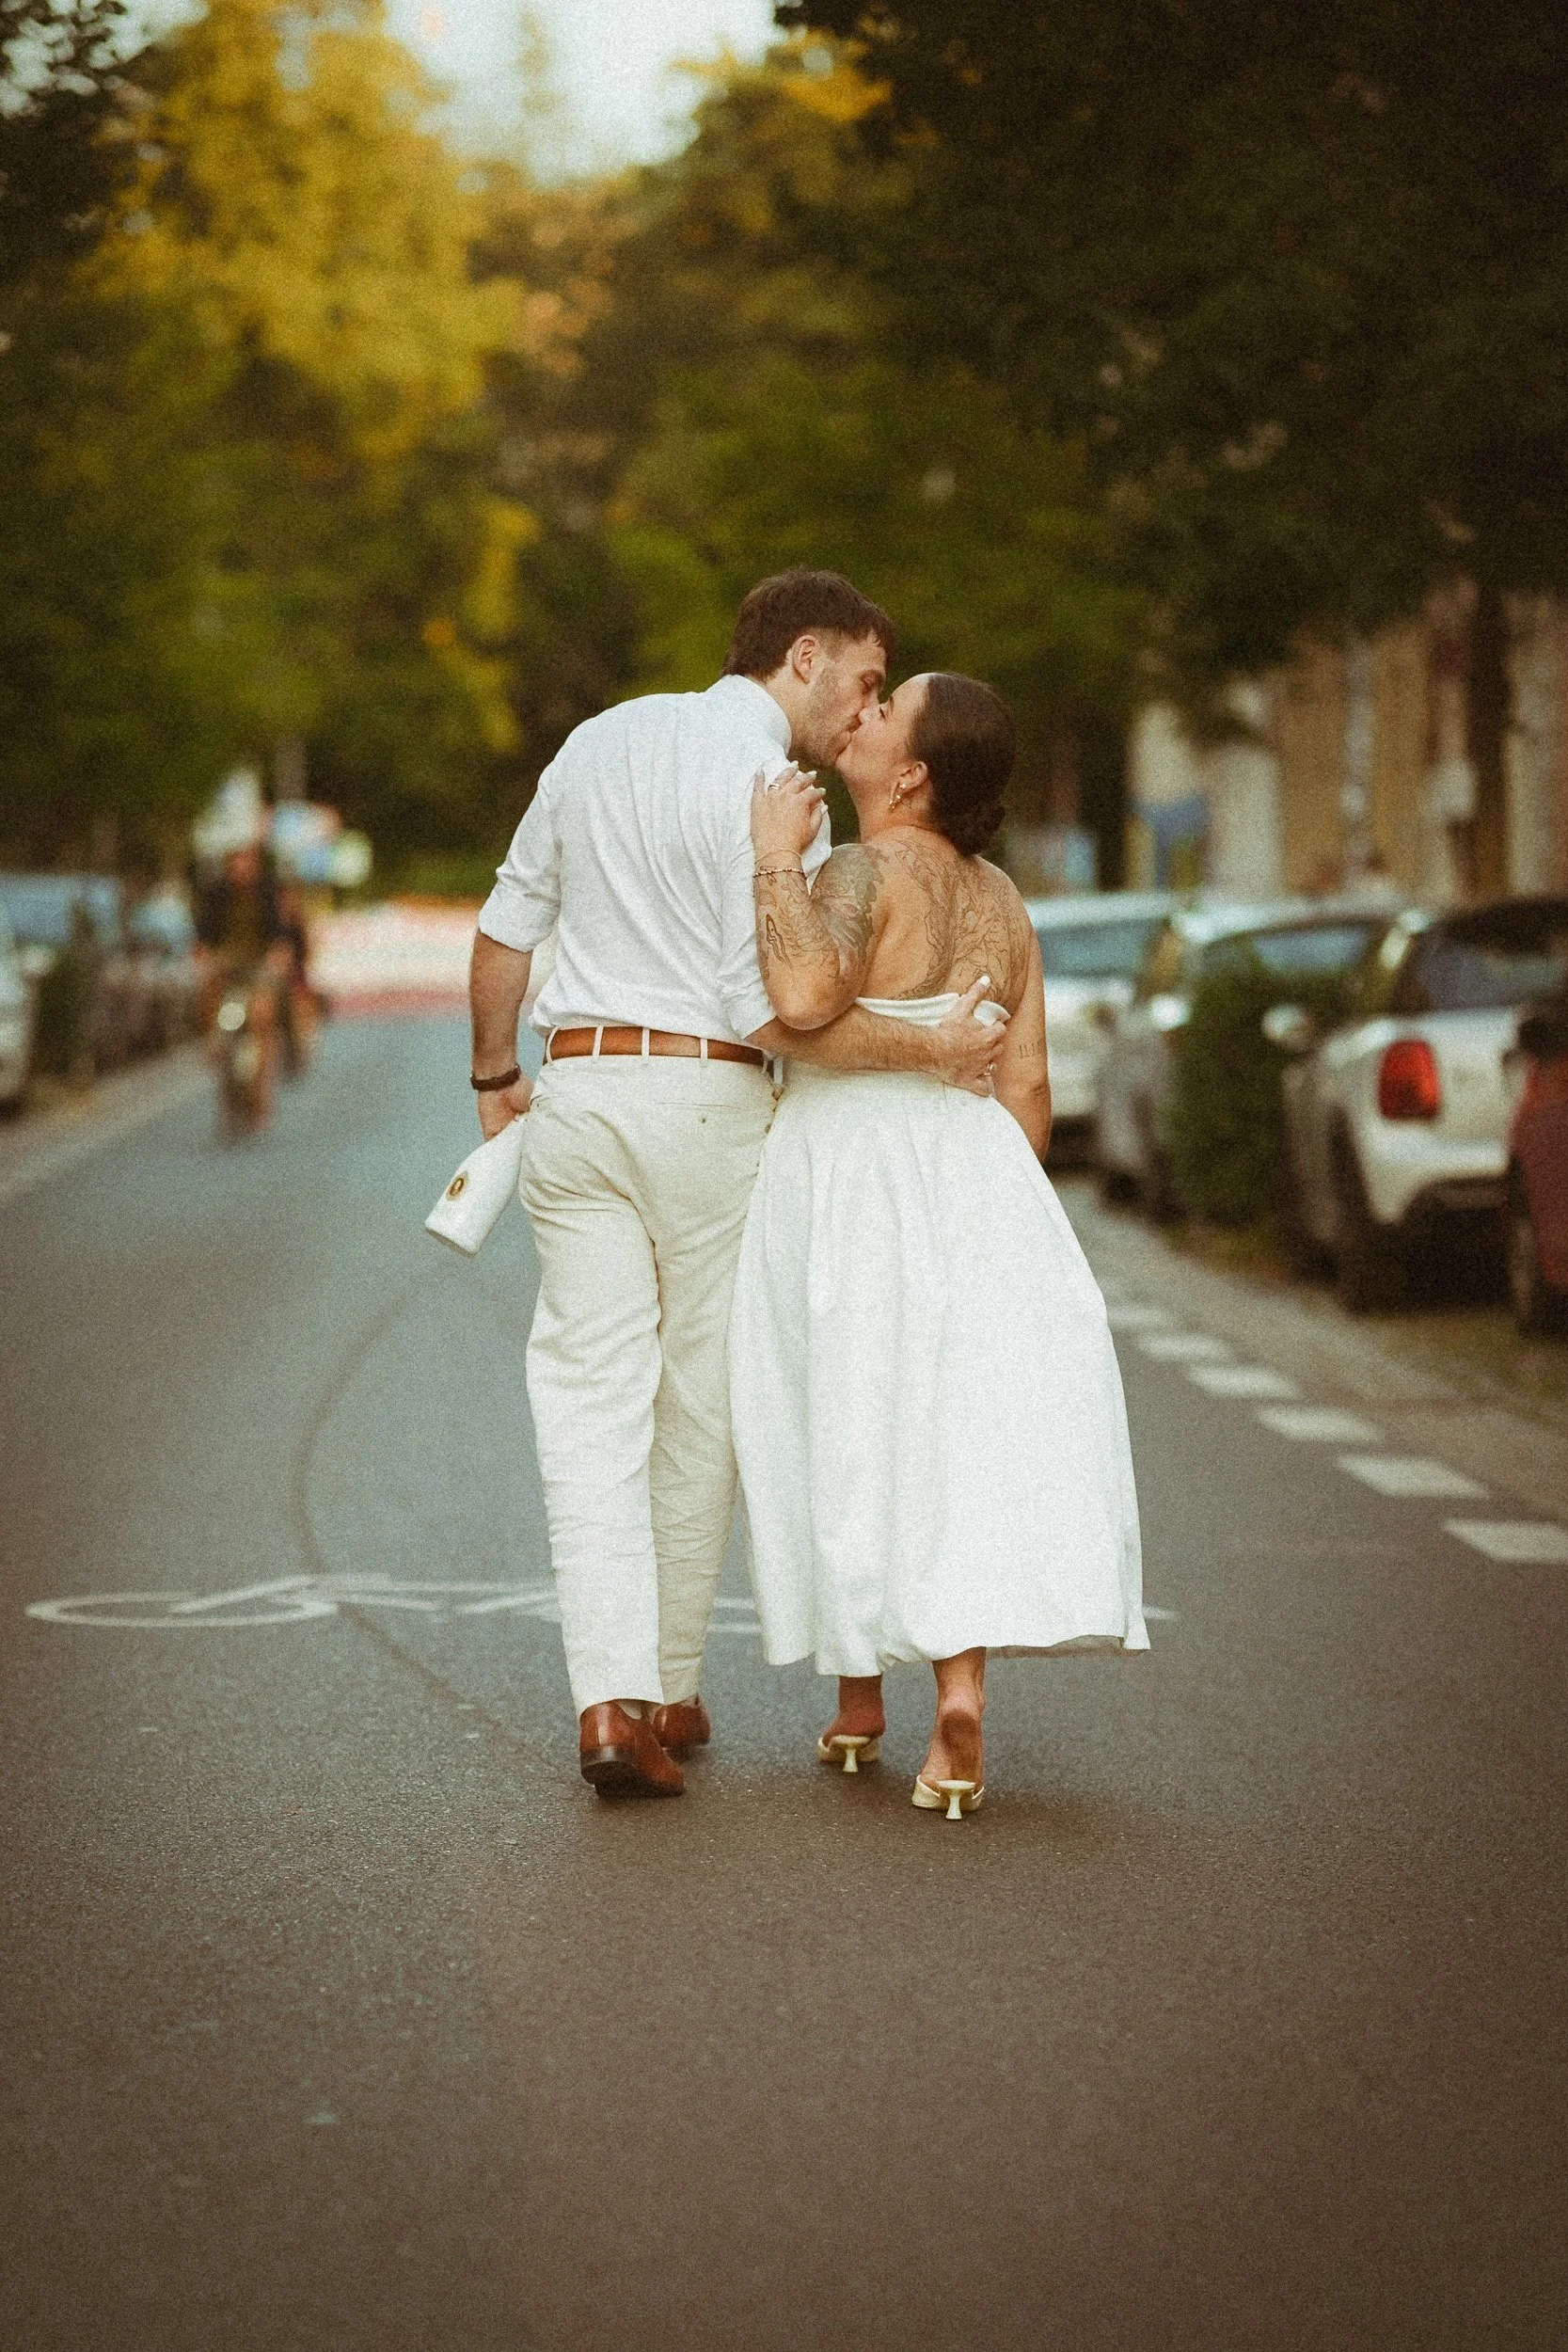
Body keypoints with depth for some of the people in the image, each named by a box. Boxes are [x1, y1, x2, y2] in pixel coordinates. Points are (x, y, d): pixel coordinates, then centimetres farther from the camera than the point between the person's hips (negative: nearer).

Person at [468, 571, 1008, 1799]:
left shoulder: (603, 739, 10)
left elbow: (506, 927, 15)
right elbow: (771, 1011, -17)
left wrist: (495, 1074, 27)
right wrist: (926, 1048, -8)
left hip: (578, 1089, 5)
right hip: (708, 1100, -4)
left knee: (591, 1396, 0)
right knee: (701, 1405, 9)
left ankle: (610, 1697, -12)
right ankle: (672, 1690, 18)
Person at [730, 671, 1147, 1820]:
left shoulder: (862, 872, -10)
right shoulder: (1002, 901, 11)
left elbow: (804, 995, -29)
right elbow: (1028, 1084, 10)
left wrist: (778, 855, -18)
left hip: (847, 1174, -4)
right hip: (970, 1171, 5)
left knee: (850, 1433, 8)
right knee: (965, 1423, 1)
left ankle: (859, 1703, 19)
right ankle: (960, 1686, -17)